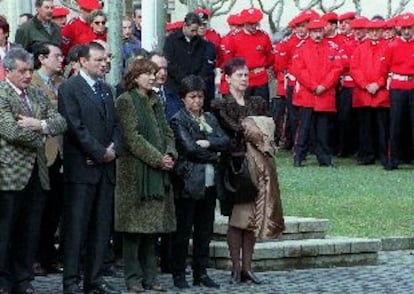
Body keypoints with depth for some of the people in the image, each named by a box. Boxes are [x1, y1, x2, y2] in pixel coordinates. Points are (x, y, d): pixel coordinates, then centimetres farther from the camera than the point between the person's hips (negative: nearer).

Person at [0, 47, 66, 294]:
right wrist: (41, 135, -4)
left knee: (30, 233, 9)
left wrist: (40, 125, -11)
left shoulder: (37, 95, 16)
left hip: (37, 175, 7)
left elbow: (61, 123, 8)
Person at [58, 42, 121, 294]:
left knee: (102, 226, 7)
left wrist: (114, 149, -3)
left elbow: (115, 124, 16)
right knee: (77, 226, -5)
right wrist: (100, 153, -12)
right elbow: (75, 127, -12)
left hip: (106, 168, 7)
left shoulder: (107, 89, 18)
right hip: (81, 167, -7)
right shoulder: (70, 88, -5)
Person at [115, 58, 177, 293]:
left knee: (154, 225, 7)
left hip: (158, 172, 7)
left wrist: (170, 154, -4)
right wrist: (157, 159, -16)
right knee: (135, 226, -5)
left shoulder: (156, 101, 17)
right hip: (135, 171, -7)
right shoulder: (126, 101, -5)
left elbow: (167, 131, 15)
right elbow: (132, 137, -13)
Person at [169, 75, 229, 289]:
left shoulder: (210, 119, 15)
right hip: (188, 183, -6)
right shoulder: (178, 121, -4)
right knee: (183, 231, 0)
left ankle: (201, 273, 16)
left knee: (204, 231, 9)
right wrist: (214, 155, -4)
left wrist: (207, 143, -12)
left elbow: (224, 141, 3)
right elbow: (190, 148, -15)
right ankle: (179, 275, 6)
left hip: (209, 183, 6)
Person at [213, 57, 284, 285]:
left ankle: (247, 267, 8)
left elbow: (269, 128, 6)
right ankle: (236, 268, 2)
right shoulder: (222, 106, -1)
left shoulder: (258, 103, 13)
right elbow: (231, 129, -15)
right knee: (236, 218, -3)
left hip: (257, 164, 4)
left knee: (253, 216, 4)